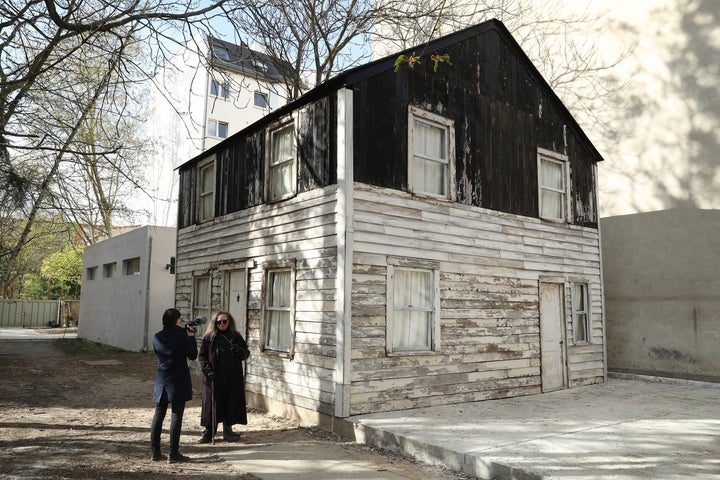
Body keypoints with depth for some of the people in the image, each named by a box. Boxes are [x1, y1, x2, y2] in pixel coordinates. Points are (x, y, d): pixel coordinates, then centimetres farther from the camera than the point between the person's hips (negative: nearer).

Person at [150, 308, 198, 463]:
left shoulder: (157, 337, 1)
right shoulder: (181, 336, -14)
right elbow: (193, 355, -5)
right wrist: (191, 337, 5)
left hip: (161, 382, 5)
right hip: (179, 382, -5)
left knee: (158, 415, 14)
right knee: (176, 417, 2)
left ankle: (155, 452, 19)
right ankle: (173, 453, 5)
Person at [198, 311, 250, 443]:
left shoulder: (236, 337, 6)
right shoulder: (209, 337, 3)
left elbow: (246, 354, 7)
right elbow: (201, 356, 2)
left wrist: (239, 351, -15)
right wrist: (207, 370, -12)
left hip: (232, 378, 1)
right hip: (214, 378, -1)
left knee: (230, 403, 5)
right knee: (212, 404, 2)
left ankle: (228, 431, 18)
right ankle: (208, 431, 14)